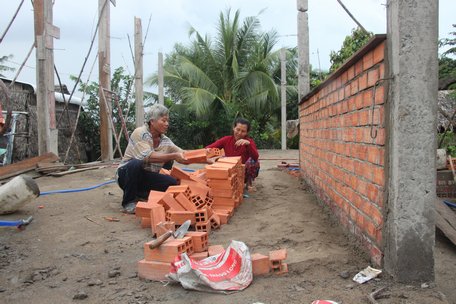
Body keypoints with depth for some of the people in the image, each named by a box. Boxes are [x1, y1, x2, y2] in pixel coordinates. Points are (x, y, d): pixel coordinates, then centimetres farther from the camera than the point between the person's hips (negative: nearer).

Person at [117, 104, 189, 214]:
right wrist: (173, 156, -42)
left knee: (172, 183, -16)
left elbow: (182, 154, -4)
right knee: (136, 163, -37)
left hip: (147, 177, 6)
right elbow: (147, 156, -34)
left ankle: (140, 194, 9)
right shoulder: (140, 133, -19)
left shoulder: (165, 140, 0)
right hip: (126, 174, -5)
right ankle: (129, 201, -15)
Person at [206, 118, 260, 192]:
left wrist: (248, 144, -43)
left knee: (253, 162, -29)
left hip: (244, 173, -1)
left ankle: (249, 183, -4)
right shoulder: (226, 140, -6)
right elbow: (208, 148, -13)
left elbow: (256, 157, -29)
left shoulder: (249, 141, -11)